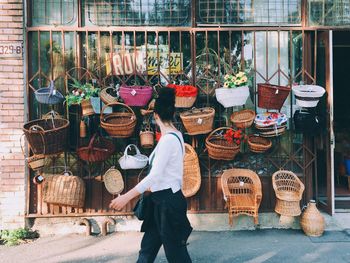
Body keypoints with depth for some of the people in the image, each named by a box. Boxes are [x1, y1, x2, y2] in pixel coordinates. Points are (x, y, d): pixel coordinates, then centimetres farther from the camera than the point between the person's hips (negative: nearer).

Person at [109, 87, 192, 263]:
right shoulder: (174, 135, 7)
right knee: (147, 248, 18)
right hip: (163, 200, 10)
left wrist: (126, 197, -26)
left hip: (168, 202, -9)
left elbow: (154, 175, -26)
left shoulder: (168, 139, -22)